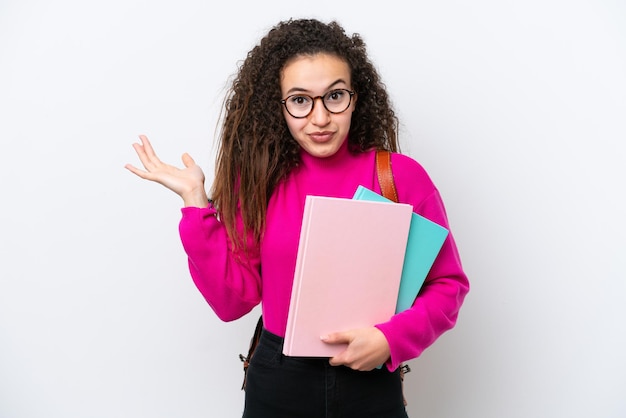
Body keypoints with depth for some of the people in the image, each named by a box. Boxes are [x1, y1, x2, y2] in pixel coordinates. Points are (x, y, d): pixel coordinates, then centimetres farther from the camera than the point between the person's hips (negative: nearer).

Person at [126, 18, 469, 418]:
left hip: (371, 384, -1)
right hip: (277, 384, 2)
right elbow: (234, 299, -6)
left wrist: (390, 339, -18)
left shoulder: (402, 175, -9)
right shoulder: (259, 179, -3)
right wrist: (196, 201, -11)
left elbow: (448, 283, -3)